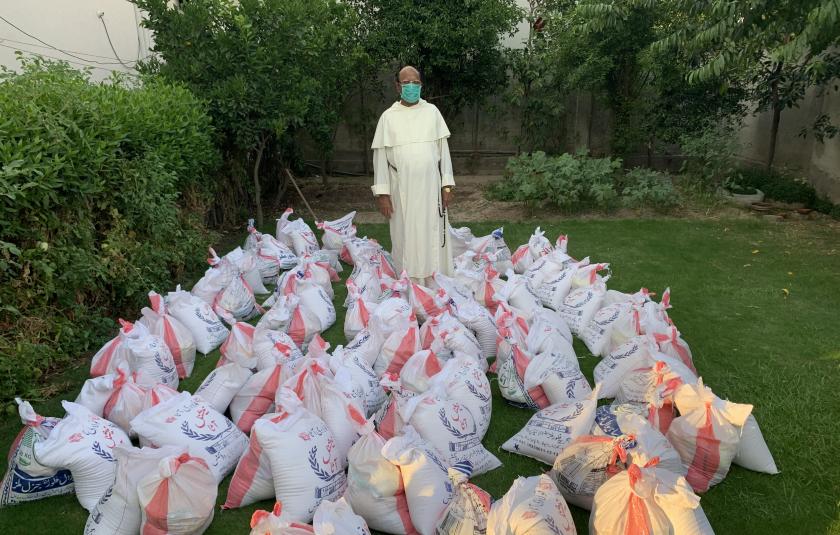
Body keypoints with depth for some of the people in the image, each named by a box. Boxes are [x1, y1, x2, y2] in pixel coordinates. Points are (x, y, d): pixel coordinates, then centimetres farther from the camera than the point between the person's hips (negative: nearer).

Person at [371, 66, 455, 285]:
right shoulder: (388, 116, 4)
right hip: (402, 189, -1)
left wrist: (447, 184, 0)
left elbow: (443, 149, 7)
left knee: (433, 237, 3)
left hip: (430, 186, 1)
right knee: (406, 238, 4)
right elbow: (380, 156, 2)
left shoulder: (432, 111, 7)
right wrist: (382, 193, -3)